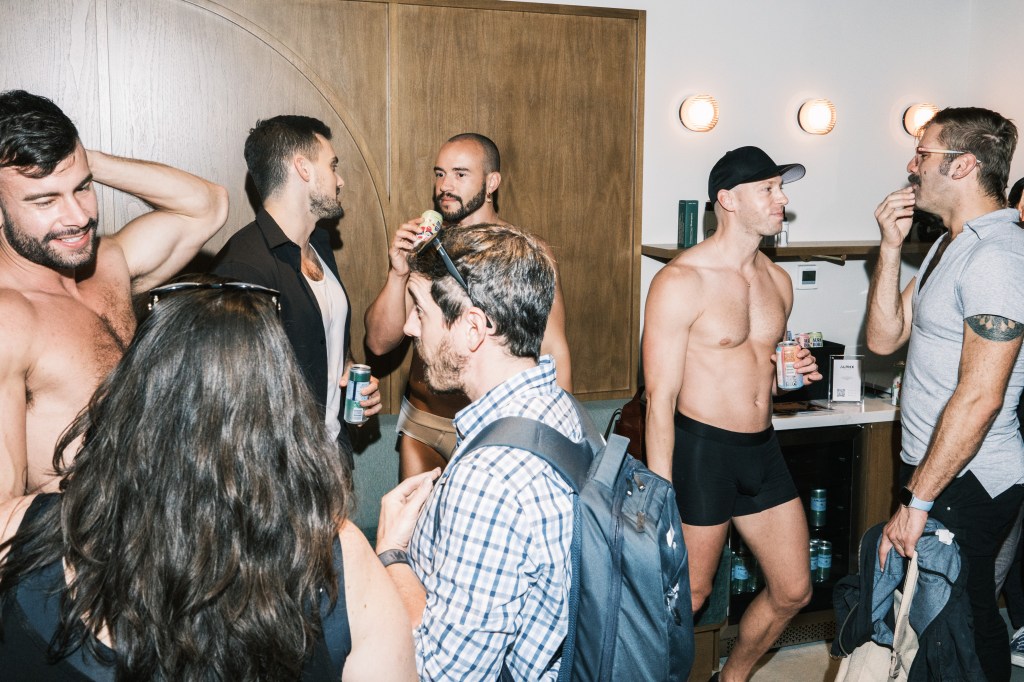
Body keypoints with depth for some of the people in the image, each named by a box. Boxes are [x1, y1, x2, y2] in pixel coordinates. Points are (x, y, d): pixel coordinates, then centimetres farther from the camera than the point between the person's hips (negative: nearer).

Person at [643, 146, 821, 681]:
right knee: (688, 596, 5)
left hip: (763, 448, 8)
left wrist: (794, 372, 1)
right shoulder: (681, 281, -14)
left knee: (793, 592, 15)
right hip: (700, 450, -7)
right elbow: (660, 399, -15)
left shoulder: (778, 281, 9)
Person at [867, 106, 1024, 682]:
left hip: (968, 482, -9)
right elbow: (884, 337, 8)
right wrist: (891, 247, 0)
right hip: (932, 465, 9)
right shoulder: (950, 246, 12)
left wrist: (918, 502, -21)